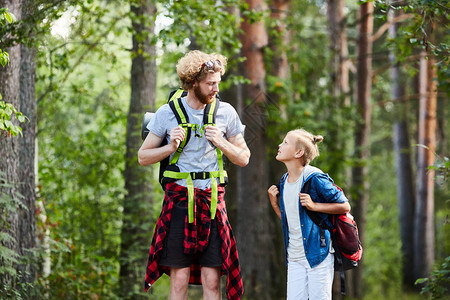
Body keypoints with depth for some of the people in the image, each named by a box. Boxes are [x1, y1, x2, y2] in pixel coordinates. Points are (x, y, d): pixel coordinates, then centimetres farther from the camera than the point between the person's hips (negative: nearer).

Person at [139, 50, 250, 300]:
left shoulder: (226, 112, 7)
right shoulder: (168, 113, 3)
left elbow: (243, 158, 14)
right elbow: (143, 157, 9)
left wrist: (221, 143, -4)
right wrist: (170, 148, -8)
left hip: (212, 201, 1)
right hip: (179, 199, -1)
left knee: (211, 280, -3)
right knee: (179, 279, -2)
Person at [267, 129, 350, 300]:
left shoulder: (315, 178, -11)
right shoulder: (284, 182, 10)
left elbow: (345, 206, -7)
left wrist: (314, 205, -16)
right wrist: (274, 202, 4)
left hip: (318, 254, -6)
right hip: (295, 258, 6)